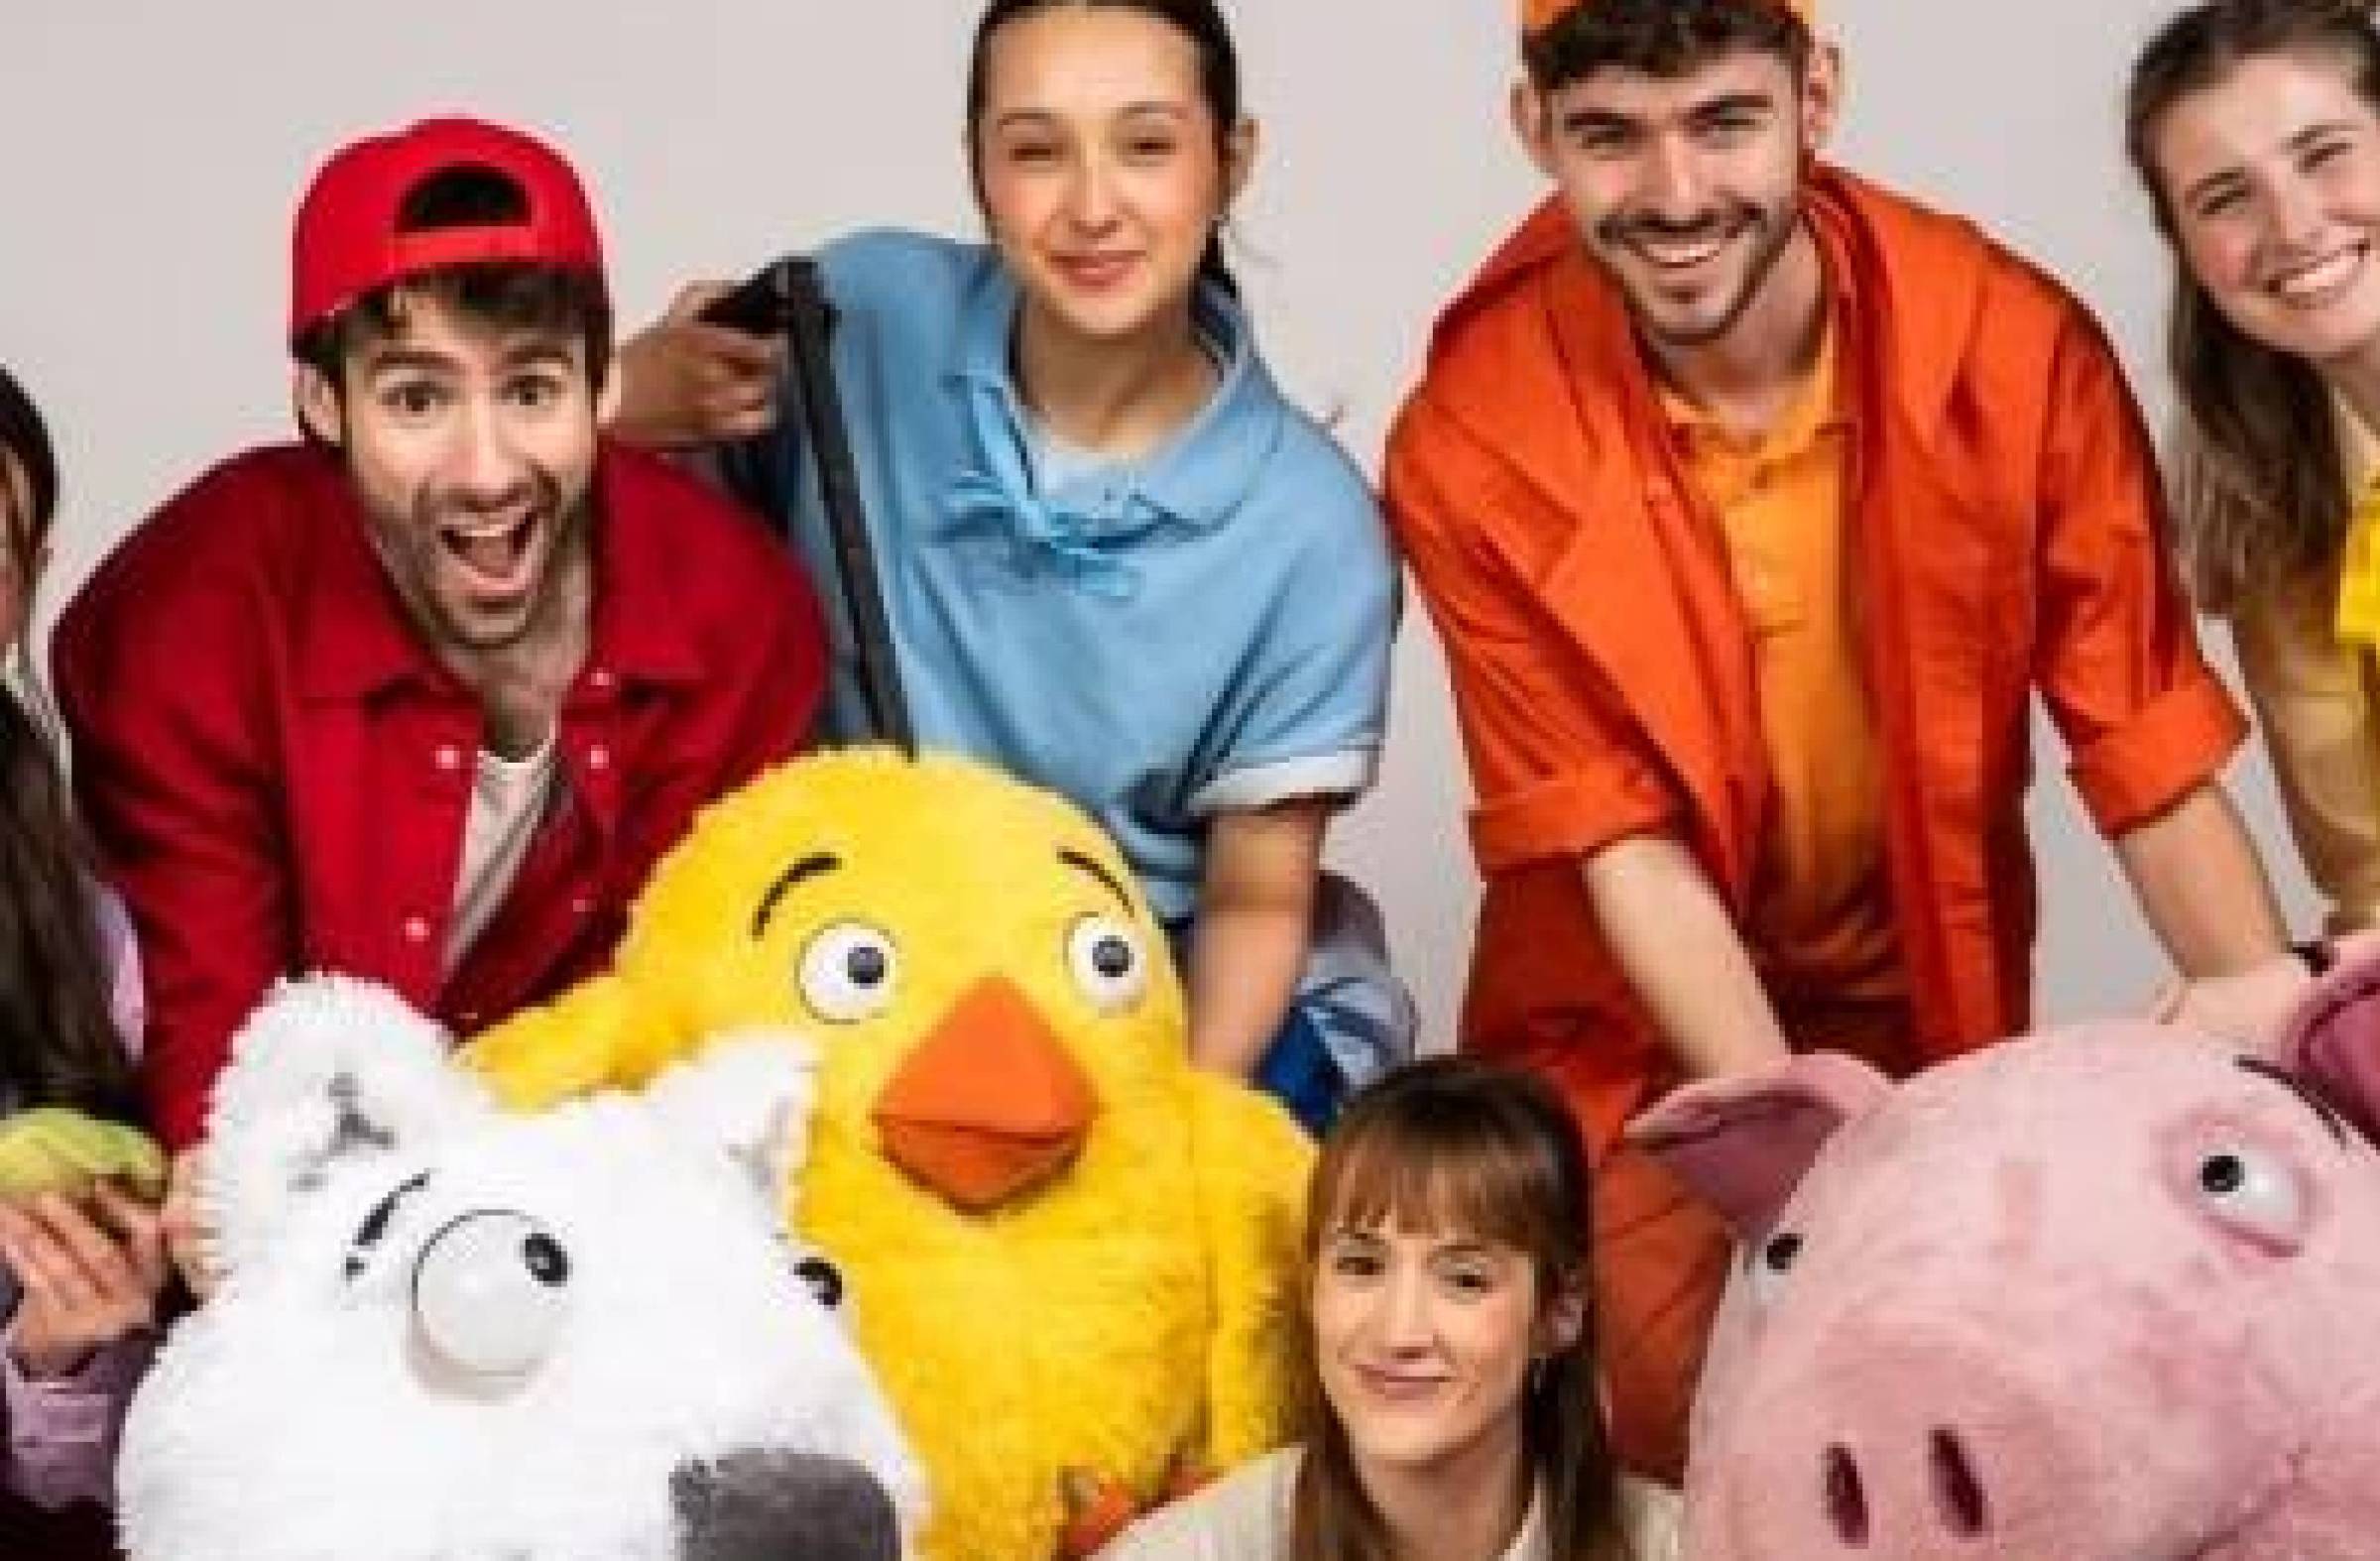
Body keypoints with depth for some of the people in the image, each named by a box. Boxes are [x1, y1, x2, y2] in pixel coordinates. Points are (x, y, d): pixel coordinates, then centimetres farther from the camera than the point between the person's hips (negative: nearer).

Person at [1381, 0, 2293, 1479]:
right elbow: (1621, 843, -20)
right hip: (1631, 1029, -1)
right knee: (1665, 1435, -9)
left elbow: (2154, 757, -13)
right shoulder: (1473, 444, -21)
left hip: (1923, 997, 2)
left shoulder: (2013, 349, -18)